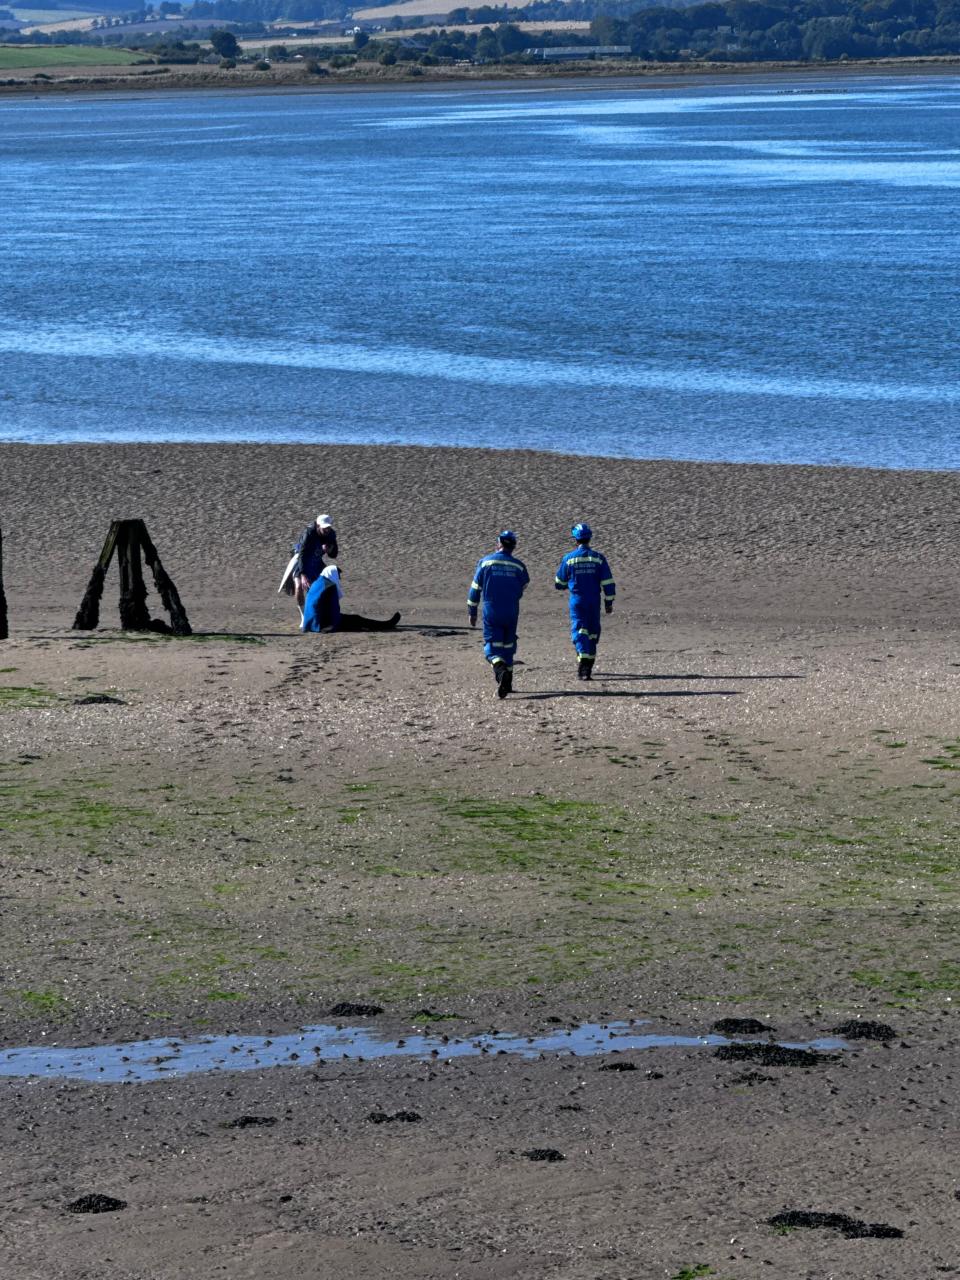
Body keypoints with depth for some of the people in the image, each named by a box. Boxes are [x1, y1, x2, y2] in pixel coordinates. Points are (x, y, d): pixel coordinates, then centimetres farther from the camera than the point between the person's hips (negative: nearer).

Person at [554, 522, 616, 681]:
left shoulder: (568, 559, -3)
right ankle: (588, 665, 25)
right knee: (593, 632, 15)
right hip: (594, 601, 2)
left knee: (579, 631, -5)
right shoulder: (598, 558, -1)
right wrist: (609, 602, 7)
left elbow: (559, 583, 7)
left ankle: (583, 660, -27)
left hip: (577, 600, -2)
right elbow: (608, 582, -2)